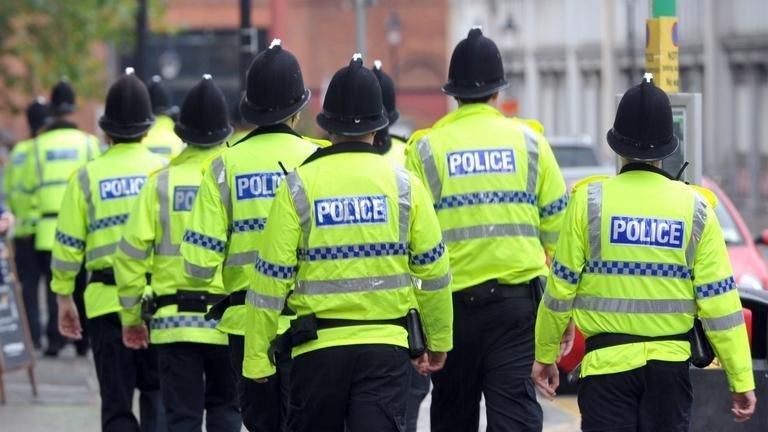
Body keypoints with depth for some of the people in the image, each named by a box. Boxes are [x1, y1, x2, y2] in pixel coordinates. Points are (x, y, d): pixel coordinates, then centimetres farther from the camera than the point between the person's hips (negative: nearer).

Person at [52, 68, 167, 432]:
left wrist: (64, 298, 11)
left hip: (107, 301, 0)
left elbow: (68, 244, 2)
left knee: (116, 403, 7)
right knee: (156, 392, 14)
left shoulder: (87, 177, 0)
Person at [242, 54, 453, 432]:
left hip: (318, 347, 0)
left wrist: (256, 356, 4)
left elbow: (271, 277, -3)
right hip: (387, 346, 0)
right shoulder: (403, 185, 1)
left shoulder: (299, 186, -2)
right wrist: (438, 340, 20)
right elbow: (433, 269, 7)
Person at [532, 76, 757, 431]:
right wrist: (741, 379, 3)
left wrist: (545, 355, 13)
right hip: (670, 362, 2)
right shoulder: (695, 208, -2)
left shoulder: (590, 200, -6)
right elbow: (718, 300, -3)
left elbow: (561, 288, -1)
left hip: (606, 361, -2)